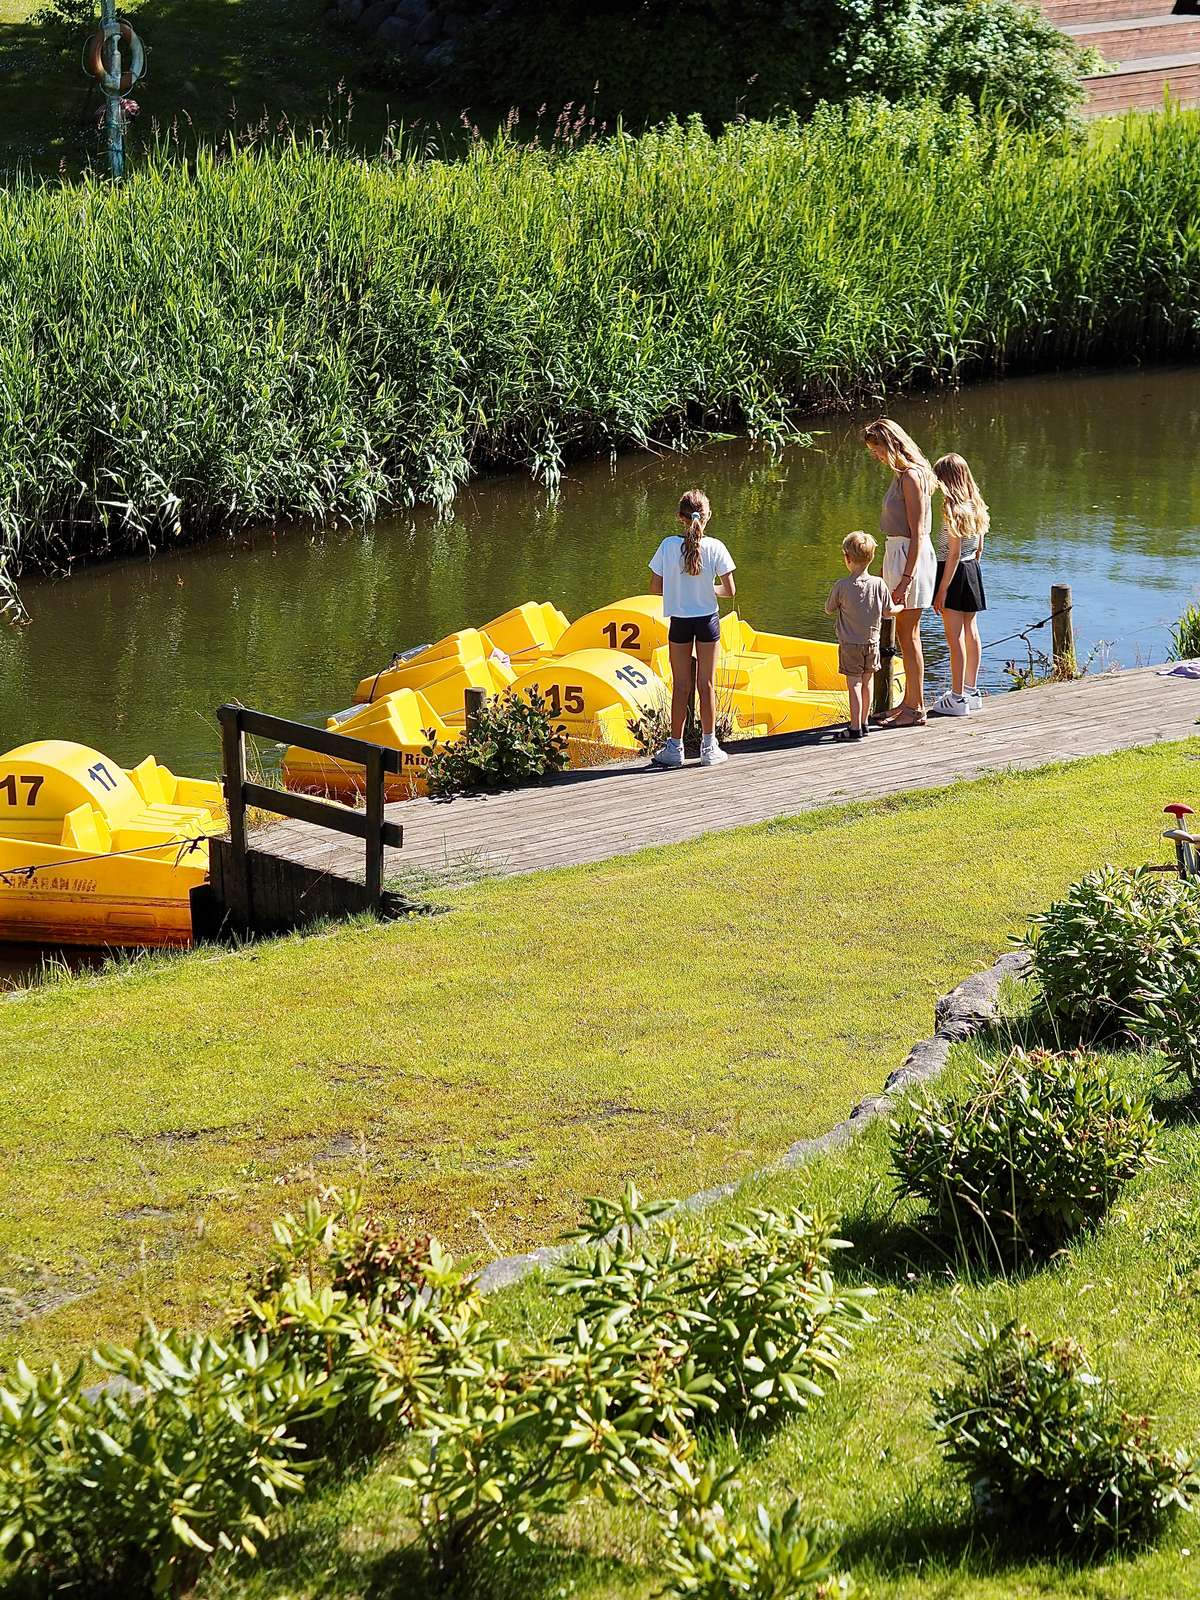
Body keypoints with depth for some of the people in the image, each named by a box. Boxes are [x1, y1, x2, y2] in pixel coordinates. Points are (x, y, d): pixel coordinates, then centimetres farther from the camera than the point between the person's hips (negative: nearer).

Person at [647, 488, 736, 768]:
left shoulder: (669, 545, -11)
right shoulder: (715, 547, -11)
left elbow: (655, 587, -6)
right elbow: (730, 591, -9)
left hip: (679, 621, 0)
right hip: (708, 620, 0)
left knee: (681, 686, 8)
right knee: (707, 684, 9)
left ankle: (675, 747, 12)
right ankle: (709, 748, 13)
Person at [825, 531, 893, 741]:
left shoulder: (842, 586, -14)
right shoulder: (879, 585, -7)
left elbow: (829, 610, 0)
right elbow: (888, 611, 2)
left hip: (850, 644, -3)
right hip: (872, 642, 3)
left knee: (854, 684, -1)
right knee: (867, 682, 15)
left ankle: (855, 728, -3)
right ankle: (863, 723, 24)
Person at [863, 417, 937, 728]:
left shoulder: (911, 476, -17)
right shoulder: (901, 474, 11)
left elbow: (917, 534, -20)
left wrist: (905, 580, -22)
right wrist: (889, 572, 24)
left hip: (912, 556, -10)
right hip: (897, 553, 10)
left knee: (909, 635, -3)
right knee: (905, 634, 15)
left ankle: (916, 708, 3)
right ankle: (909, 702, 23)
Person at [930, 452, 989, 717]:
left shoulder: (953, 509, -19)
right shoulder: (976, 507, 5)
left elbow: (953, 554, -20)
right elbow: (979, 548, 11)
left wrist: (942, 590, -18)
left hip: (953, 573, -8)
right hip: (973, 571, 8)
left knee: (955, 638, -4)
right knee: (970, 633, 15)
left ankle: (957, 698, -2)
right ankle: (971, 691, 24)